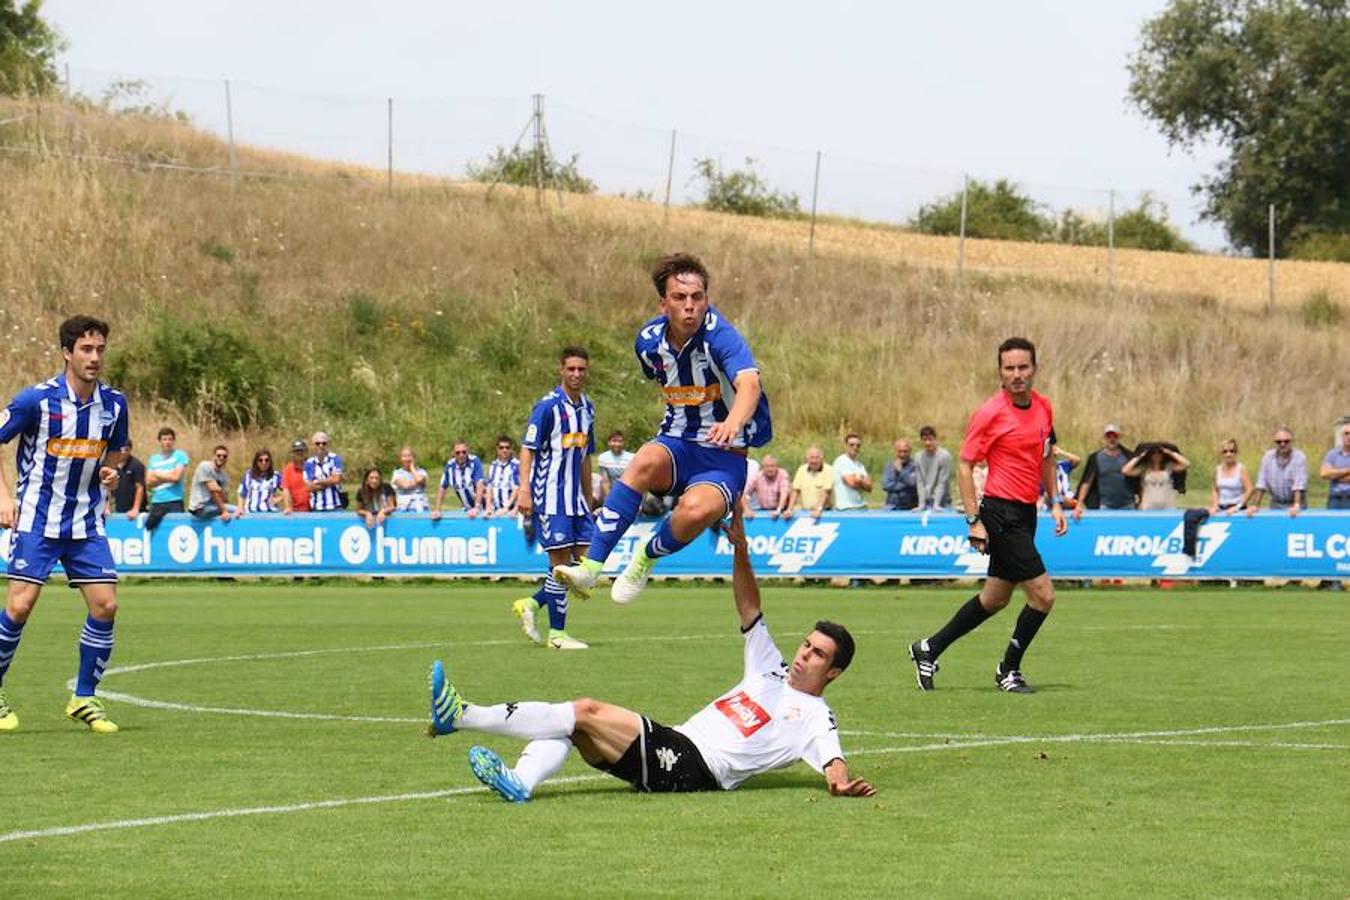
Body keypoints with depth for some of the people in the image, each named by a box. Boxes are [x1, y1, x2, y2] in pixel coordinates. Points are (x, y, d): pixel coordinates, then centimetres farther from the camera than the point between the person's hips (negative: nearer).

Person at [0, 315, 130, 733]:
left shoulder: (114, 404, 2)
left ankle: (84, 698, 8)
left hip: (87, 522, 4)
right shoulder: (37, 399, -12)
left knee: (105, 606, -6)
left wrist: (110, 471, -2)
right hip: (36, 520, -4)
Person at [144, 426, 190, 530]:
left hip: (174, 502, -4)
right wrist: (168, 476, -5)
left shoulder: (180, 455, 3)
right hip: (156, 502, 4)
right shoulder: (153, 459, 15)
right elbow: (149, 482, 7)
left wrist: (157, 474, 3)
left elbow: (176, 477, -9)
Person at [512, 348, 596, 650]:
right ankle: (557, 633, 0)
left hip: (575, 497, 7)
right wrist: (524, 489, -21)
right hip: (550, 496, -7)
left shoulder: (587, 408, 12)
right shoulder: (548, 406, -10)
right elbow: (527, 448, -12)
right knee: (561, 561, -8)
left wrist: (588, 499, 23)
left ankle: (531, 604, 15)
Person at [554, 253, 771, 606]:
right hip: (676, 445, 4)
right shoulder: (649, 341, 0)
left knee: (697, 509, -37)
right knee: (646, 461, -34)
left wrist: (733, 421, -59)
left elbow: (749, 384, -39)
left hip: (725, 457, -4)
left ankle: (647, 558, -3)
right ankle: (591, 567, -37)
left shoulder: (720, 336, -18)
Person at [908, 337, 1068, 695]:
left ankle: (929, 650, 28)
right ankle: (1009, 669, 8)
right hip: (1001, 514, -8)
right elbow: (964, 465, -12)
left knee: (995, 599, 15)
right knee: (1042, 594, -10)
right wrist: (974, 521, -16)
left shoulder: (1043, 407, 7)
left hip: (1026, 514, 8)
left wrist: (1055, 502, 14)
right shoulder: (990, 413, -14)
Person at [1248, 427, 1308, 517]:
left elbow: (1299, 485, -22)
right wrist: (1255, 505, -11)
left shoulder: (1299, 457, -12)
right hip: (1276, 504, 3)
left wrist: (1296, 505, -34)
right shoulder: (1268, 456, -1)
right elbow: (1261, 484, -2)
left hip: (1294, 505, -3)